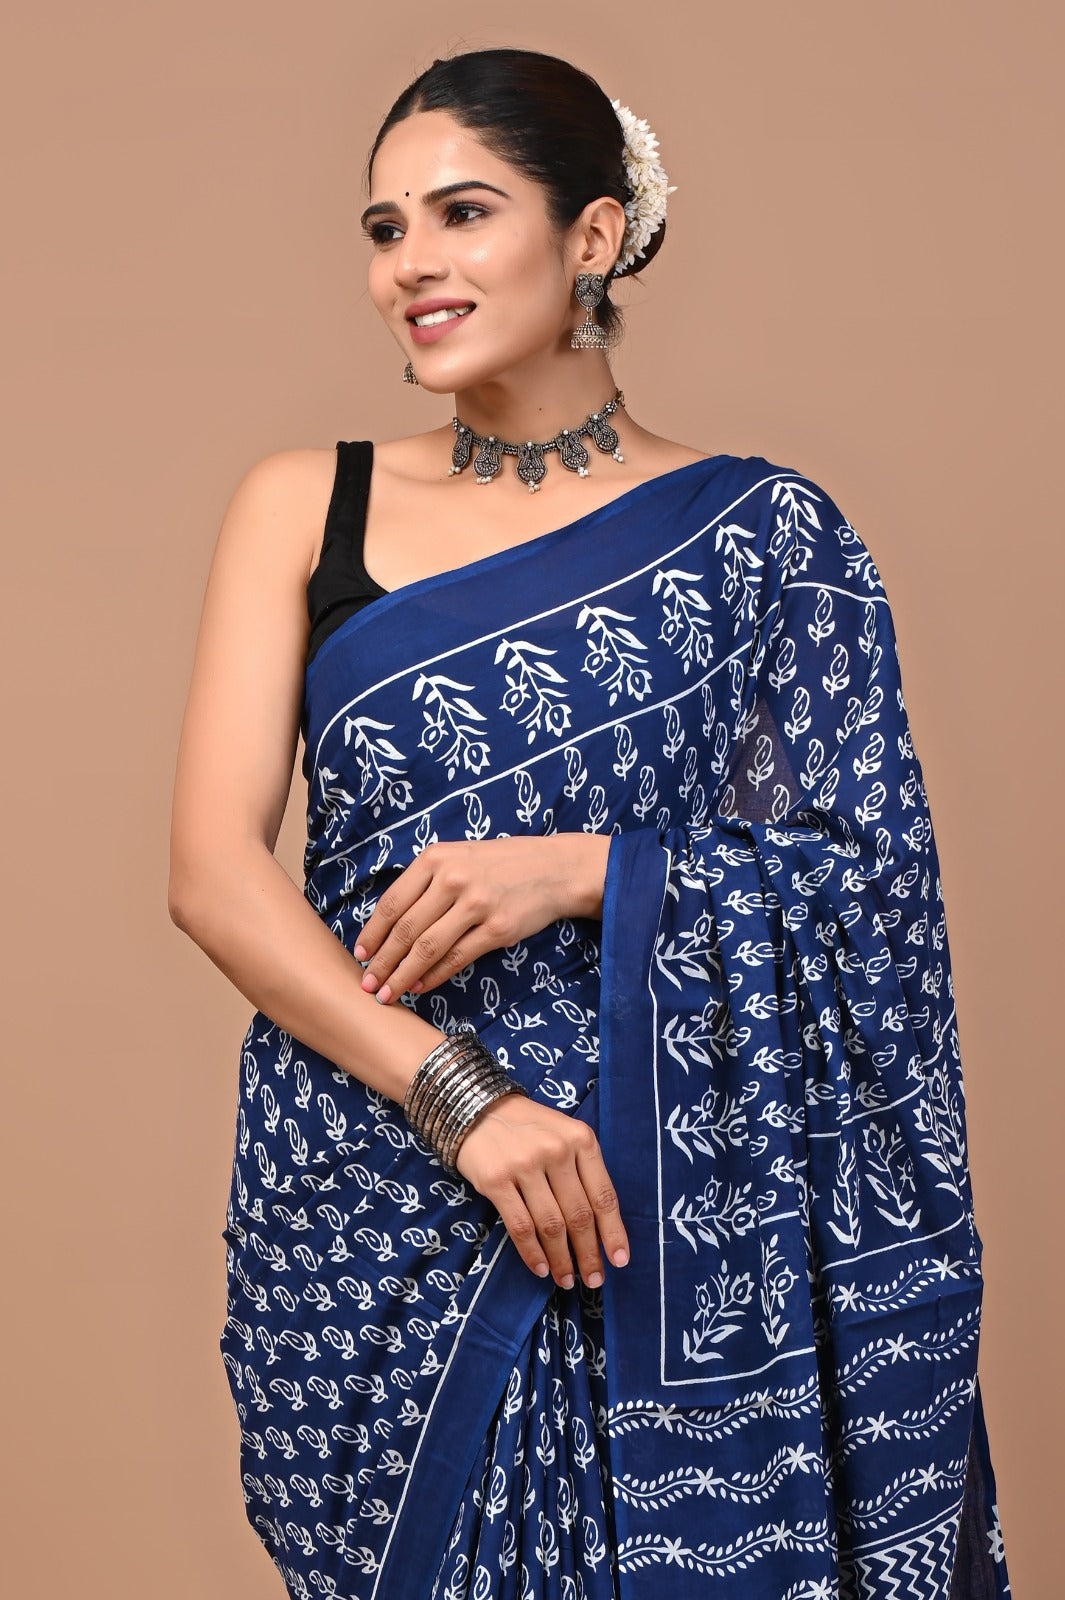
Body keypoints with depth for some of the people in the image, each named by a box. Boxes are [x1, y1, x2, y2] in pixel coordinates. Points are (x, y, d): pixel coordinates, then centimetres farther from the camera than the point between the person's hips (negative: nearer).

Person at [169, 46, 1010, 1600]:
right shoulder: (303, 507, 4)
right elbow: (214, 869, -4)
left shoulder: (761, 533, 0)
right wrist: (457, 1097, -16)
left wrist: (578, 872, -16)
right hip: (362, 1194, 2)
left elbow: (873, 881, -1)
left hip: (662, 1214, -1)